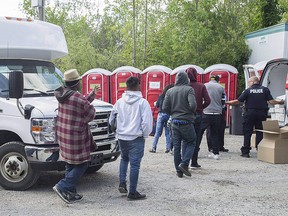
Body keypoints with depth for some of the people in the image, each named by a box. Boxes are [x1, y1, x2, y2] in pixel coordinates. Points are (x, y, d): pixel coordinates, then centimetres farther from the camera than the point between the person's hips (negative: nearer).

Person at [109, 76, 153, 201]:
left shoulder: (120, 102, 2)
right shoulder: (142, 102, -11)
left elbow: (111, 120, 11)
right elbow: (147, 122, -14)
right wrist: (145, 135, 2)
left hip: (121, 137, 5)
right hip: (136, 138, -4)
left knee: (124, 158, 27)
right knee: (134, 164, 2)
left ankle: (122, 183, 16)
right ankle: (132, 193, 7)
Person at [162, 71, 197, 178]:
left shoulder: (170, 91, 4)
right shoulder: (188, 89, -9)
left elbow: (165, 108, 1)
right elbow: (192, 105, -19)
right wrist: (193, 112, 2)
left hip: (175, 122, 4)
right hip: (186, 122, -4)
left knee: (176, 146, 10)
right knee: (191, 142, 12)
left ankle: (179, 171, 15)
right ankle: (184, 164, -4)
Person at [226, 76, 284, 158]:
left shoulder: (248, 90, -4)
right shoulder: (265, 89, 1)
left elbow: (238, 101, -6)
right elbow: (271, 101, -4)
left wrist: (228, 103, 9)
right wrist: (280, 102, 15)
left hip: (250, 113, -2)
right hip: (261, 113, 2)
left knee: (247, 133, 5)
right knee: (260, 133, 10)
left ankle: (245, 152, 5)